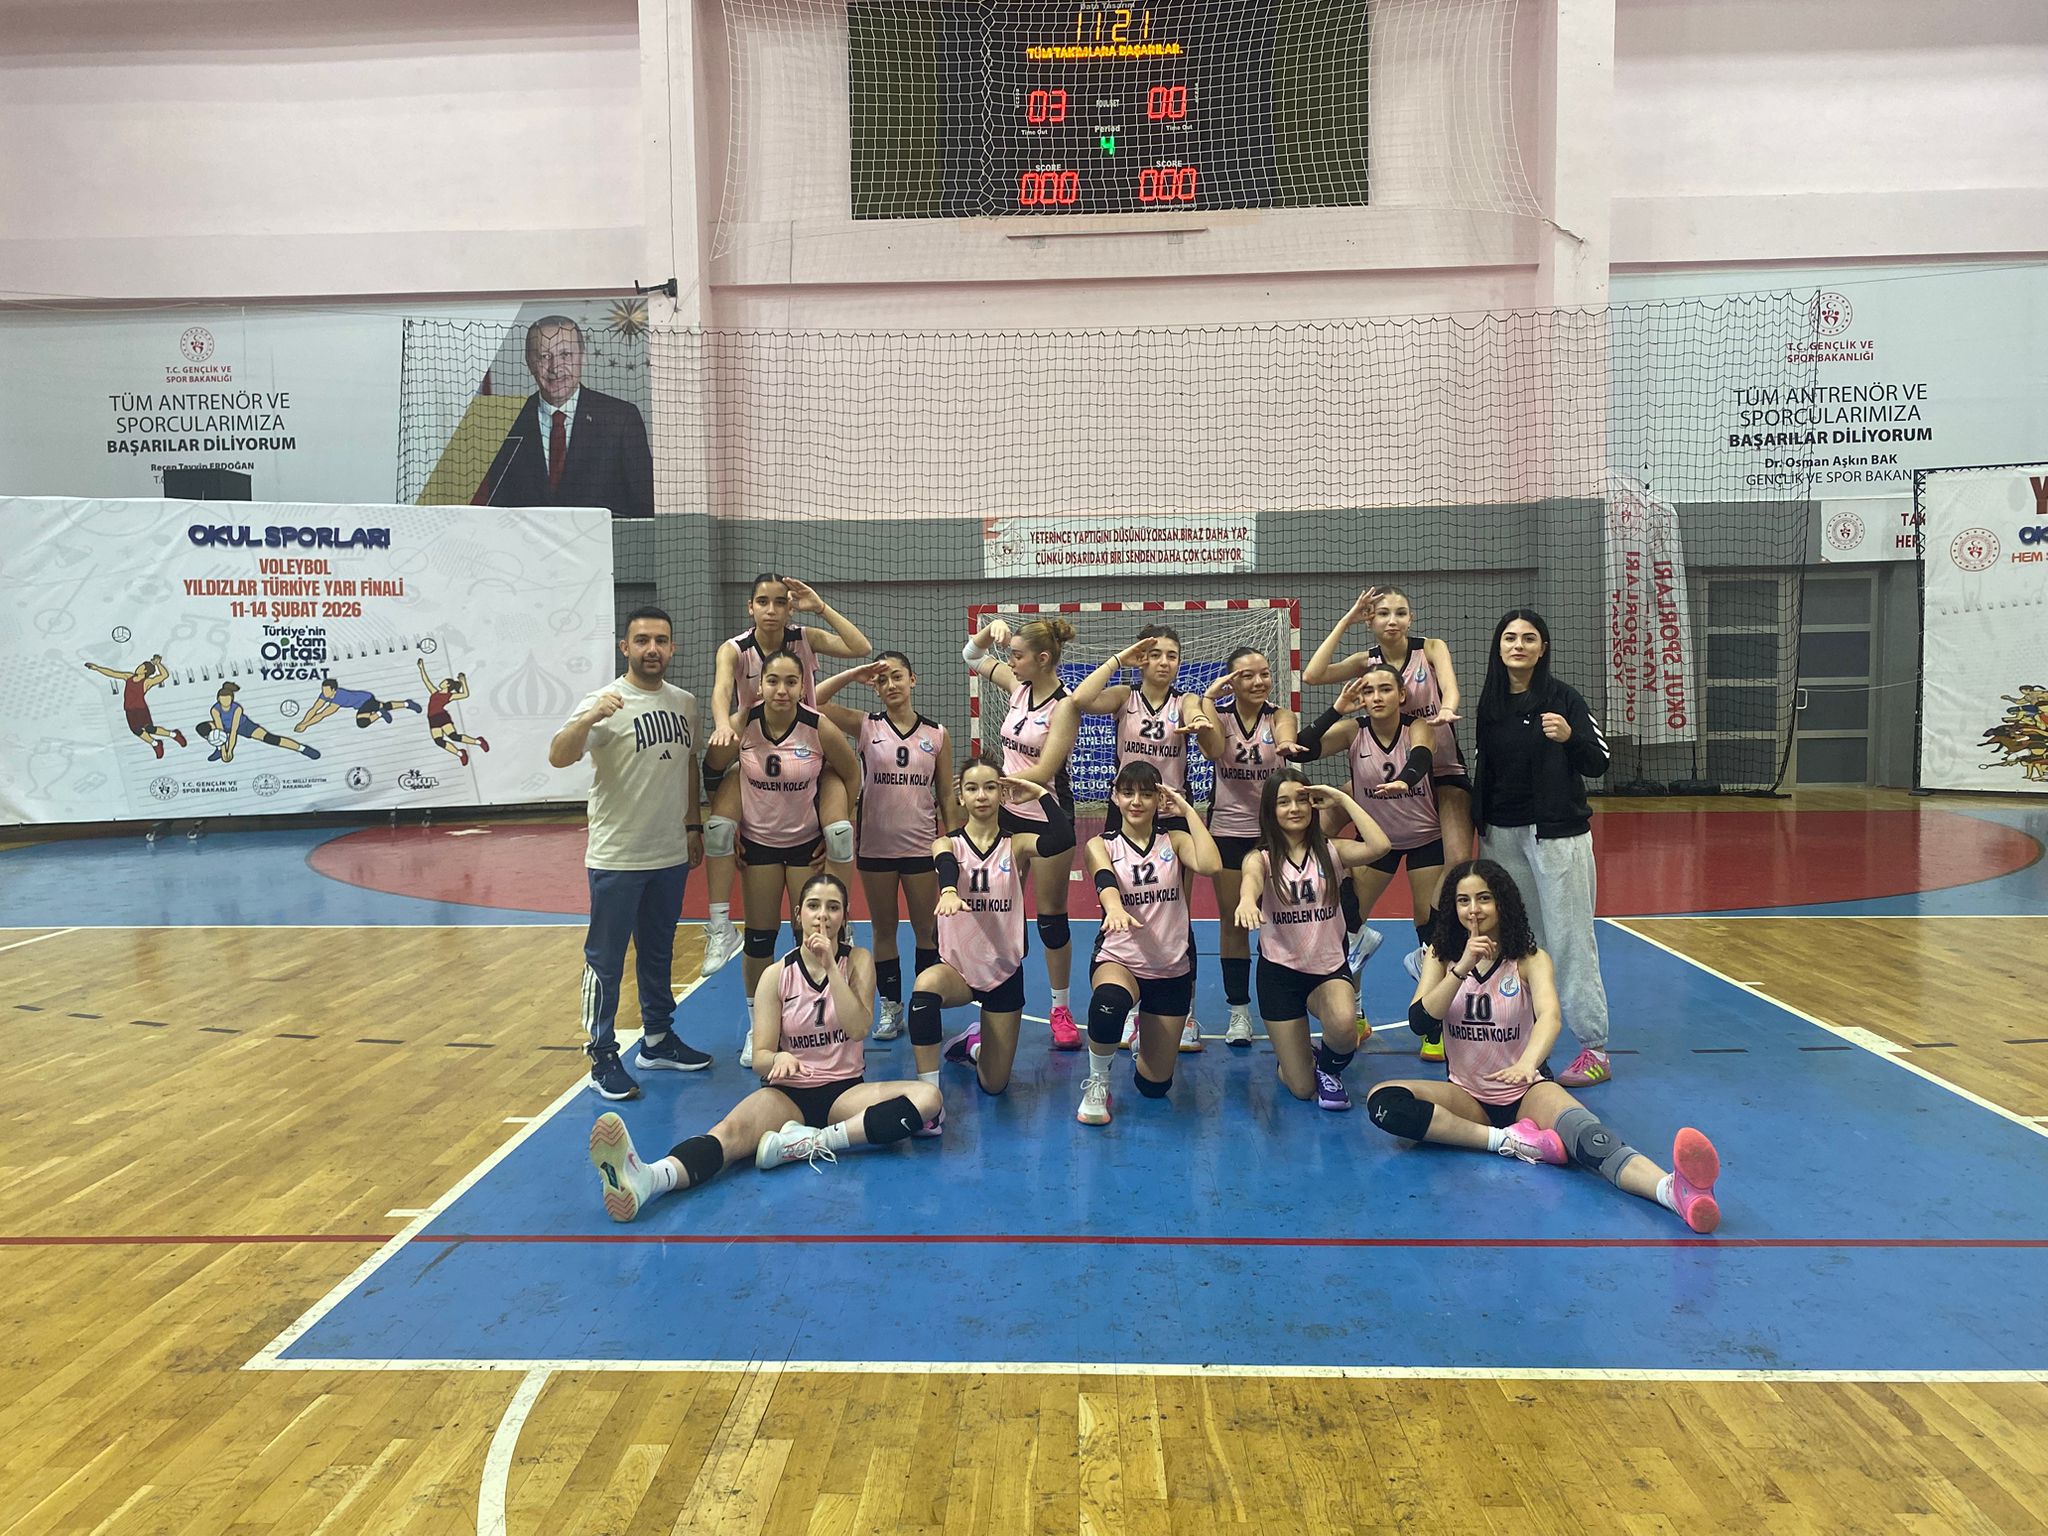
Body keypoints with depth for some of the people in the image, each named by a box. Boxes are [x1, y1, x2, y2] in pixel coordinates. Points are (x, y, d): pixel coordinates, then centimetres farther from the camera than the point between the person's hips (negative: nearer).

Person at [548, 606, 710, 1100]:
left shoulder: (685, 703, 6)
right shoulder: (606, 703, -13)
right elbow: (558, 758, -26)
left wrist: (694, 825, 17)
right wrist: (589, 719, -43)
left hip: (672, 856, 6)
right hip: (616, 858, -6)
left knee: (659, 954, 18)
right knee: (606, 960, 2)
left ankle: (658, 1040, 32)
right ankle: (603, 1058, 12)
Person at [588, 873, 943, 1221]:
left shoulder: (858, 961, 2)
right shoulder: (777, 975, 1)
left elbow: (858, 1028, -12)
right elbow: (760, 1057, -3)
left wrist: (830, 965, -18)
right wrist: (780, 1058, -27)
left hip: (845, 1090, 1)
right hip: (788, 1092, -1)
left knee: (928, 1098, -29)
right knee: (733, 1129, -35)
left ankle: (814, 1141, -36)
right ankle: (646, 1179, -63)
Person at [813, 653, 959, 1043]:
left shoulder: (937, 734, 2)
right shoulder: (866, 726, 0)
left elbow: (947, 797, 5)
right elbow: (812, 702, -10)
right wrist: (854, 674, -11)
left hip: (922, 846, 0)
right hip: (875, 846, 0)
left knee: (927, 930, 6)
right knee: (883, 929, 9)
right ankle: (891, 1009, 21)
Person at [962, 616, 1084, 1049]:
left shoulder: (1064, 704, -16)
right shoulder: (1017, 684, 1)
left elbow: (1043, 771, -22)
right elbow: (972, 656, 16)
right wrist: (992, 628, -2)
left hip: (1048, 817, -6)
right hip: (1008, 812, 6)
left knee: (1051, 914, 5)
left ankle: (1061, 1010, 17)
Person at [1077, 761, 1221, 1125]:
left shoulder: (1174, 841, 4)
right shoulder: (1101, 845, 0)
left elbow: (1210, 866, -19)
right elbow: (1105, 879, -24)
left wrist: (1187, 811, -12)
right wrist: (1114, 908, -47)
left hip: (1171, 969, 2)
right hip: (1117, 959, -2)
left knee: (1155, 1085, 5)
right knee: (1109, 1002, -41)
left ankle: (1143, 1037, 42)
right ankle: (1097, 1084, -13)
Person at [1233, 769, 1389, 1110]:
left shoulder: (1331, 852, 1)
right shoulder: (1261, 858, -4)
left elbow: (1379, 846, -20)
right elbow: (1250, 879, -31)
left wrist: (1343, 800, -13)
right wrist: (1247, 900, -55)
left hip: (1330, 968, 1)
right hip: (1279, 971, -1)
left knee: (1343, 1023, -35)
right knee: (1301, 1089, -3)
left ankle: (1330, 1068, 3)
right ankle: (1305, 1059, 37)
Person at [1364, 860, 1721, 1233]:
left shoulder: (1529, 958, -7)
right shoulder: (1442, 954, 0)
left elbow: (1550, 1015, -28)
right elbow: (1419, 1022, -12)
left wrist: (1527, 1063, -50)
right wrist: (1461, 968, -24)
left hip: (1526, 1091, -2)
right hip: (1467, 1096, 3)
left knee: (1584, 1132, -36)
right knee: (1382, 1100, -27)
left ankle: (1675, 1190, -61)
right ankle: (1512, 1141, -31)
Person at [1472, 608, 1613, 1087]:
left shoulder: (1562, 697, -7)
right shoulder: (1490, 702, 7)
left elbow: (1599, 764, -12)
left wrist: (1569, 737, -31)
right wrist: (1479, 824, 16)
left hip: (1557, 833, -5)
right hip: (1503, 833, 5)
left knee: (1569, 939, -4)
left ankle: (1594, 1051, 2)